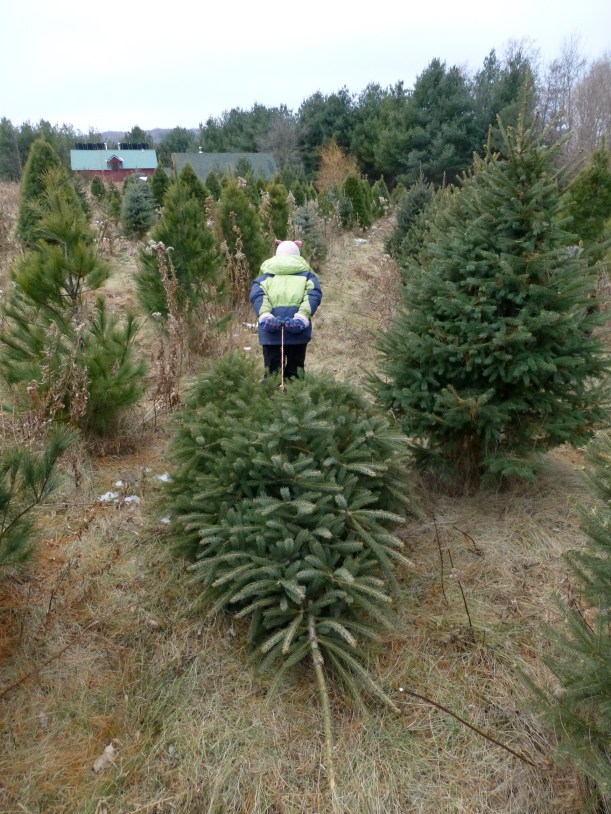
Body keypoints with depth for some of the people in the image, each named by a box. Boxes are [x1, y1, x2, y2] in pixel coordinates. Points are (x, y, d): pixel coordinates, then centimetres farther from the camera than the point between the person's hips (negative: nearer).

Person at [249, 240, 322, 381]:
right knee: (295, 370, 7)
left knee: (272, 370, 5)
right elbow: (314, 294, -1)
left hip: (271, 327, 0)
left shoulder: (266, 274, 22)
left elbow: (257, 294, 0)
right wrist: (302, 317, -13)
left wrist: (265, 316, -13)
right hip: (297, 326, 0)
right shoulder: (306, 274, 21)